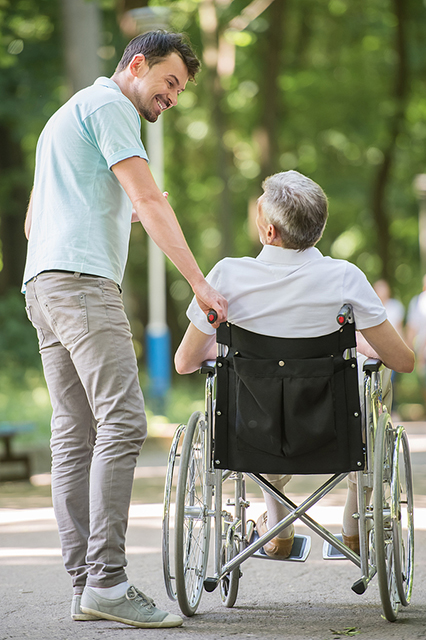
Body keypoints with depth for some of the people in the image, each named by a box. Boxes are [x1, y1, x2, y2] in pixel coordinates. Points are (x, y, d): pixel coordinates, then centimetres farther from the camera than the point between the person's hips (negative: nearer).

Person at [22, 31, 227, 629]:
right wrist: (200, 282, -14)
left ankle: (85, 583, 1)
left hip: (43, 283, 11)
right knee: (122, 421, -18)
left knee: (76, 433, 5)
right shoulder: (108, 104, -1)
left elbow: (33, 221, 33)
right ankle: (106, 579, -25)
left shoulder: (67, 114, 31)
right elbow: (150, 199, -11)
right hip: (81, 276, -11)